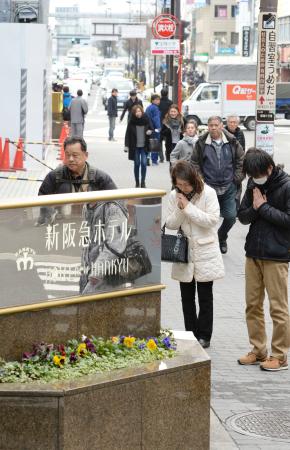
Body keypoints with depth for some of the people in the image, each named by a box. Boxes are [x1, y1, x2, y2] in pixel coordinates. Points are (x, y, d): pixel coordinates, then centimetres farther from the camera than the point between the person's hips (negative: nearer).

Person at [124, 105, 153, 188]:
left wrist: (150, 131, -15)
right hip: (135, 147, 0)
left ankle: (143, 181, 6)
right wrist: (127, 145, -9)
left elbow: (151, 129, 9)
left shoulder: (146, 120, -1)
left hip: (144, 146, 0)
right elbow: (128, 133, -3)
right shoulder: (132, 122, -4)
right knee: (137, 164, 4)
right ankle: (137, 182, 15)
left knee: (144, 163, -7)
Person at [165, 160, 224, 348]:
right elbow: (170, 224, -1)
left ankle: (204, 335, 13)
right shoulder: (175, 195, -1)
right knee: (187, 296, 11)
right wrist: (179, 209, -19)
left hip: (205, 251, -4)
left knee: (205, 296, 4)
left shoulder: (208, 193, -12)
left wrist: (188, 207, -21)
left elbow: (212, 220, -18)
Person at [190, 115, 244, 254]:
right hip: (209, 187, -1)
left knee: (230, 216, 1)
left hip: (229, 187, 1)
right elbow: (194, 162, 4)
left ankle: (221, 237, 28)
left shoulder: (232, 142, -1)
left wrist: (237, 178, 1)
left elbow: (241, 159, 7)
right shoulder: (202, 143, -3)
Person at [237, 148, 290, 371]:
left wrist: (263, 207, -13)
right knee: (253, 305, 11)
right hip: (253, 253, 6)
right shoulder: (254, 185, 7)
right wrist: (254, 208, -10)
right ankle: (258, 351, 22)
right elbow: (242, 216, 10)